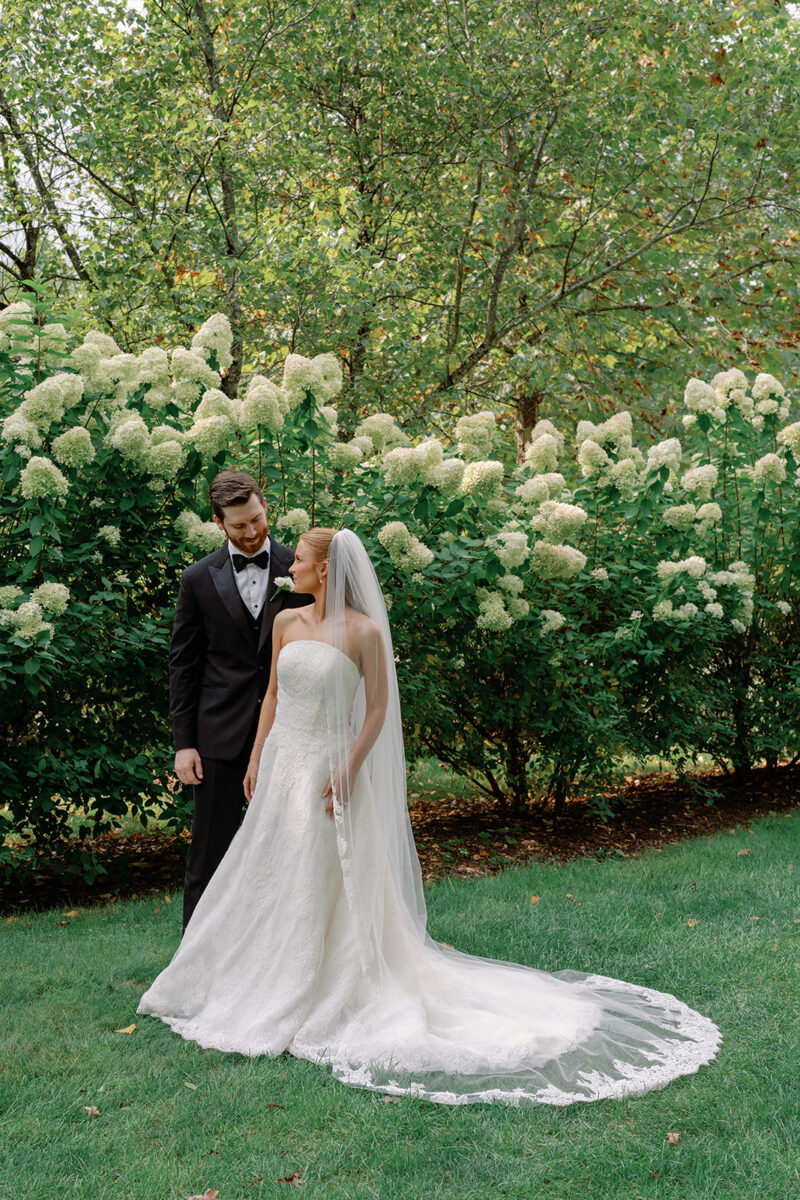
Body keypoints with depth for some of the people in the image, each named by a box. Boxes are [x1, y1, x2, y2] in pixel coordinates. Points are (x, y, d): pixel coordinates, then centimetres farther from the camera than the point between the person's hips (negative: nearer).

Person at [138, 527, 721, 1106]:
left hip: (326, 770, -6)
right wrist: (256, 759, 12)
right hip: (281, 766, 6)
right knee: (269, 882, 14)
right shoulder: (286, 622, 5)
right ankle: (259, 988, 30)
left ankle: (314, 1002, 15)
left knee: (319, 892, 1)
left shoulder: (363, 631, -11)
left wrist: (348, 771, -15)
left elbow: (378, 708, -8)